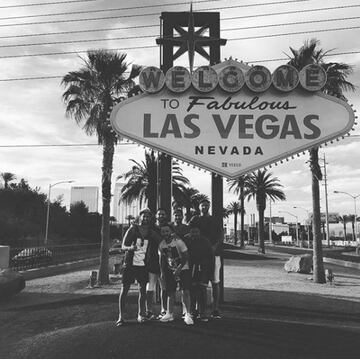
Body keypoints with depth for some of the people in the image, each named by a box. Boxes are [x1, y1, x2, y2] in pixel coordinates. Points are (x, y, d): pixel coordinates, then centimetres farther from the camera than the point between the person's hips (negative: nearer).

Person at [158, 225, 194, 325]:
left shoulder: (178, 242, -19)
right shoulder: (161, 245, -3)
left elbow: (186, 257, -15)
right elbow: (162, 259, 10)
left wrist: (179, 269, -20)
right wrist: (162, 272, 5)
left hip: (183, 269, -4)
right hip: (170, 271, 5)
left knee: (185, 292, -10)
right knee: (170, 293, 7)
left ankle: (188, 315, 0)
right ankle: (170, 314, 20)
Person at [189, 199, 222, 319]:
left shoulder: (214, 220, 11)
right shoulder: (195, 219, 11)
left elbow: (220, 236, 3)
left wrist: (214, 246, -14)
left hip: (213, 253, 0)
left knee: (215, 282, 0)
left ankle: (215, 310, 7)